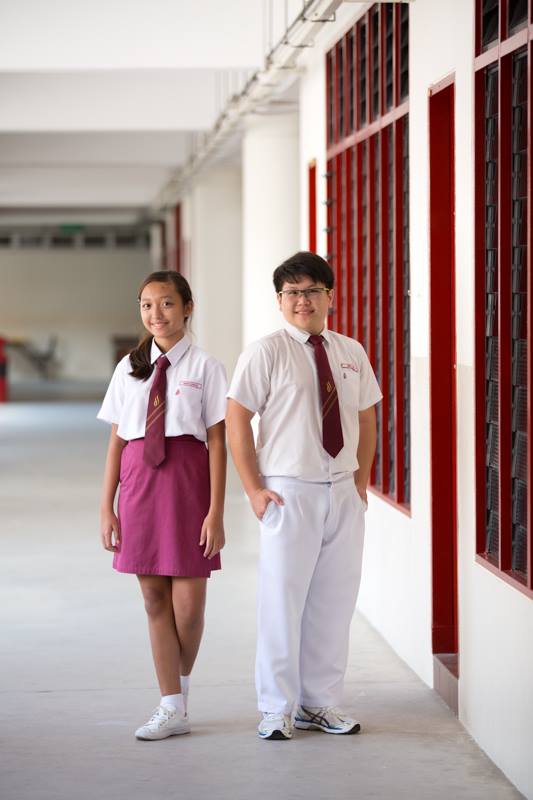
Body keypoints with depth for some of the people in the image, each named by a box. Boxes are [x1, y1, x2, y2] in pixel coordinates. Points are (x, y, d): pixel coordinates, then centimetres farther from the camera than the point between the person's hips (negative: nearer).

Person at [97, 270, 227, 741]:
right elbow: (117, 441, 9)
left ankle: (182, 683, 27)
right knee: (154, 600, 5)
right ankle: (173, 709, 12)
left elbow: (217, 442, -4)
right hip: (139, 481, 3)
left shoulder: (204, 367, -2)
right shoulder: (129, 369, 9)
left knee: (188, 606, -2)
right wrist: (107, 506, 4)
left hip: (186, 480, -3)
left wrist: (215, 512, -9)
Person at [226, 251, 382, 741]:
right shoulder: (266, 353, -5)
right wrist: (254, 489, -10)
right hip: (288, 493, -5)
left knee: (334, 602, 9)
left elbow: (367, 420, 19)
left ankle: (320, 703, 21)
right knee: (283, 600, -3)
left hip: (343, 493, 5)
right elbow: (236, 420, -6)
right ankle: (277, 710, 7)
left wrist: (362, 480, 10)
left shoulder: (352, 353, 10)